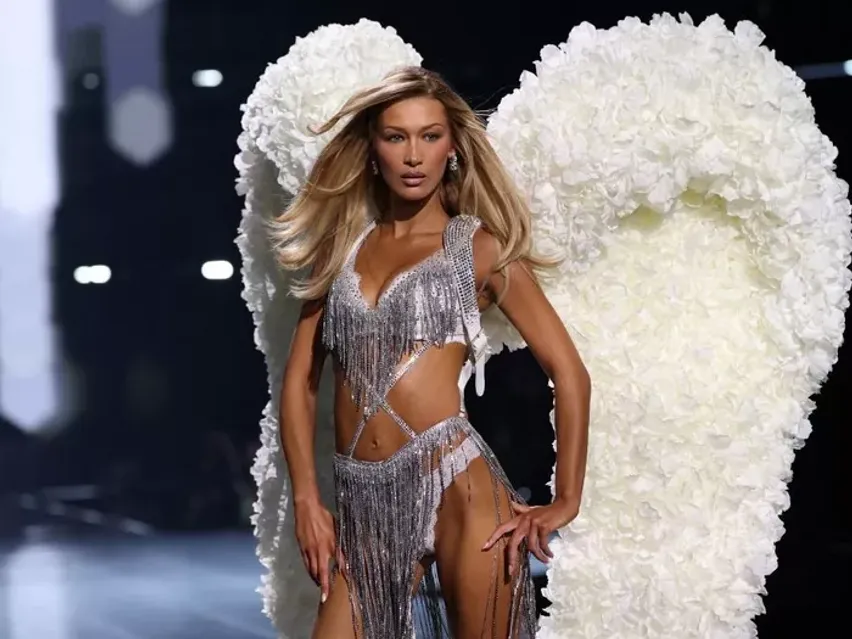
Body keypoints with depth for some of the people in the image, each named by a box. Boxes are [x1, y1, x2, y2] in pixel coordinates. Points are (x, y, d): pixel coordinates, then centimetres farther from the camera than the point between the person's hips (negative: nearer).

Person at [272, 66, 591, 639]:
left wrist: (566, 501, -1)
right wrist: (307, 500, 3)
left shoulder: (479, 248, 4)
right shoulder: (343, 247, 15)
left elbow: (568, 372, 4)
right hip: (366, 503, 3)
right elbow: (300, 380, 13)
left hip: (455, 486, -3)